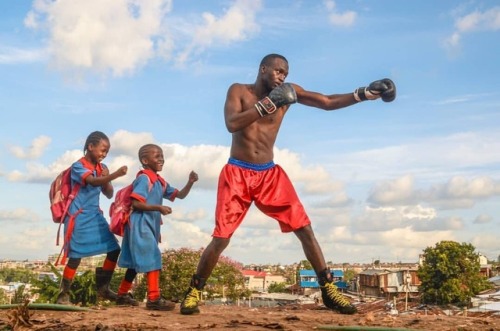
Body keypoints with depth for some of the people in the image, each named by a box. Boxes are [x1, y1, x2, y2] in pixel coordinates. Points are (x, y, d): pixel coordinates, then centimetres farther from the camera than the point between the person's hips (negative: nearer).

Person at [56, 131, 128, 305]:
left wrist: (106, 177, -5)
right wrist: (116, 174, -47)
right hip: (79, 217, -7)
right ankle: (63, 294, 10)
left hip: (96, 216, 7)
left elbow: (109, 195, 13)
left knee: (114, 249, 3)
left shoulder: (102, 168, 9)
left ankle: (103, 287, 16)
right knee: (75, 256, -4)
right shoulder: (78, 166, -13)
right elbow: (93, 181, -33)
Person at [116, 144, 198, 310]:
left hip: (150, 226, 10)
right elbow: (136, 203, -20)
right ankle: (154, 299, -12)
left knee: (137, 261, 15)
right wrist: (158, 208, -23)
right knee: (152, 258, -12)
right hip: (140, 225, -10)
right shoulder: (144, 178, -12)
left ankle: (122, 295, 25)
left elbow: (180, 195, 15)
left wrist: (190, 182, -1)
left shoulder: (160, 181, 15)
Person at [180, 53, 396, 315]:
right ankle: (194, 291, 15)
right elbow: (232, 124, -21)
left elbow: (328, 102, 1)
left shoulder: (289, 92, 5)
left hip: (270, 173, 3)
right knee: (221, 239, -5)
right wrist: (268, 103, -25)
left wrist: (364, 93, -10)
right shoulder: (239, 91, -3)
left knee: (304, 228, -4)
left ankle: (328, 289, 5)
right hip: (237, 173, -3)